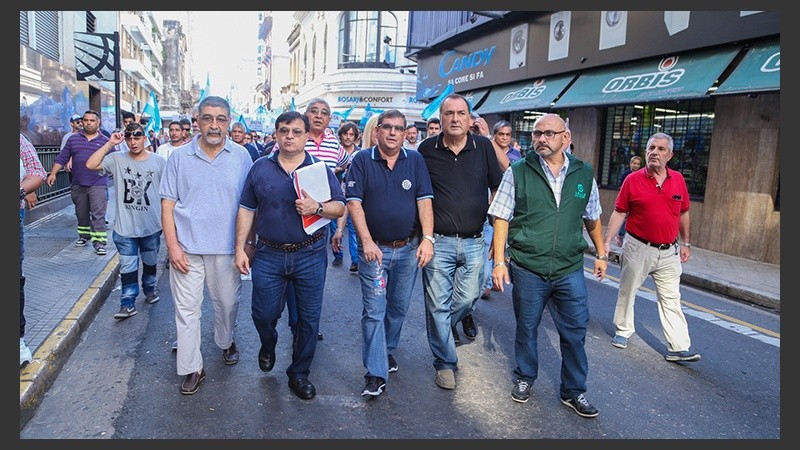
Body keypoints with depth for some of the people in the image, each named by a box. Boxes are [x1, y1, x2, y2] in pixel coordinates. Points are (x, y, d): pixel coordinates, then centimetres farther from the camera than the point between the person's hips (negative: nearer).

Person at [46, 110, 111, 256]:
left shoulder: (105, 141, 2)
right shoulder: (73, 139, 9)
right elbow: (62, 158, 10)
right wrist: (53, 174, 4)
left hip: (98, 185, -3)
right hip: (78, 184, 4)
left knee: (98, 215, -8)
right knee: (81, 213, 15)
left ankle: (99, 242, -7)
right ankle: (84, 236, 32)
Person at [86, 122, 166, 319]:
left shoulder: (159, 161, -4)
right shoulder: (117, 159, -4)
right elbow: (91, 165, -17)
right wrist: (110, 144, -17)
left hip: (152, 226, 1)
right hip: (125, 228, -1)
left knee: (150, 262, 20)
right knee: (128, 267, 2)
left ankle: (150, 289, 43)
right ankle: (128, 303, 10)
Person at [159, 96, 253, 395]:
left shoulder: (241, 157, 0)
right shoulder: (180, 157, -1)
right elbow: (168, 204, 1)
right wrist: (172, 246, -7)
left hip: (226, 248, 1)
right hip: (186, 248, 0)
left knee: (227, 302, 15)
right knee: (186, 308, 4)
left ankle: (226, 342, 43)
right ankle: (192, 368, 18)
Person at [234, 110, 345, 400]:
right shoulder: (260, 168, 4)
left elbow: (340, 208, -1)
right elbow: (246, 210, 7)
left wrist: (317, 208, -21)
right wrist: (240, 248, 2)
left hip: (310, 255, 0)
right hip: (269, 254, 1)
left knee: (309, 317, 7)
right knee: (263, 314, 7)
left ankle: (299, 373, 26)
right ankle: (268, 346, 43)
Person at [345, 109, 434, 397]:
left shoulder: (415, 160, 3)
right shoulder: (362, 161, -2)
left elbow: (424, 201, -4)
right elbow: (354, 202, -9)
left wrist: (427, 238, -16)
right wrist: (367, 241, -19)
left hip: (408, 248, 3)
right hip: (374, 248, -2)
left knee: (399, 307, 15)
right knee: (374, 311, -2)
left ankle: (388, 349, 38)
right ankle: (376, 374, 3)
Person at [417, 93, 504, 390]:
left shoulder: (484, 147, 1)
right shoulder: (426, 149, -1)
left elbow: (498, 189, 8)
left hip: (473, 242, 2)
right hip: (438, 241, -1)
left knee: (467, 299, 10)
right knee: (438, 305, 3)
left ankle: (439, 332, 40)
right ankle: (445, 362, 21)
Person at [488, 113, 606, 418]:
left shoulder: (584, 174, 4)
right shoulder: (518, 172, -4)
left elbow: (592, 219, 16)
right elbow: (502, 219, -4)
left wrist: (601, 254, 17)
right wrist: (499, 261, -10)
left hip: (570, 270, 2)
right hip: (527, 268, -1)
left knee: (575, 331, 7)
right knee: (526, 328, 13)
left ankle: (573, 391, 26)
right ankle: (525, 378, 36)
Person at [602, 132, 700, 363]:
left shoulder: (678, 179, 3)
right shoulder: (633, 180, -5)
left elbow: (683, 213, 13)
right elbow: (619, 213, -4)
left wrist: (685, 243, 15)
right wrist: (606, 242, -9)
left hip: (668, 251, 2)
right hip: (638, 248, -2)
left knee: (671, 299, 3)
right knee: (627, 292, 11)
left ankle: (679, 348, 5)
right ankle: (623, 331, 30)